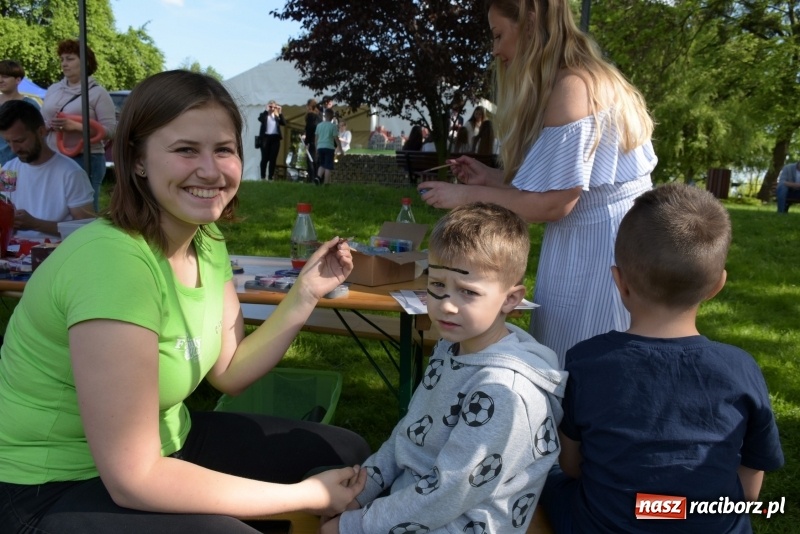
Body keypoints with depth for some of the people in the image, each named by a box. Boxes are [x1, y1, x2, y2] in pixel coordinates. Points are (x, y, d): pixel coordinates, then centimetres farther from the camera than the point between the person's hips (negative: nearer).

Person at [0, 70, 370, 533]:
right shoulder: (113, 261, -29)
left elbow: (229, 372, 2)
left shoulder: (207, 240, -2)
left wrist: (306, 294, -10)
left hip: (164, 443, 8)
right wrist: (304, 496, -21)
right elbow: (132, 480, -28)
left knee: (348, 454, 5)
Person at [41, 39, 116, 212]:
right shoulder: (52, 89, 13)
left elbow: (109, 130, -10)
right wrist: (48, 125, -6)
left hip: (86, 160, -5)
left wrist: (75, 126, -19)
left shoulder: (97, 92, -3)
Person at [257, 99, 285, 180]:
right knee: (265, 158, -2)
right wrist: (267, 110, -14)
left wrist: (280, 113, -6)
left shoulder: (277, 116, 14)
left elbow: (284, 123, -1)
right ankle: (263, 176, 2)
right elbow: (260, 119, -16)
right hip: (266, 137, -2)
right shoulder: (264, 115, 7)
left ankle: (271, 177, 4)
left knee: (273, 159, 1)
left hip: (275, 138, 2)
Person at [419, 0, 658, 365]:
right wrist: (490, 177, 10)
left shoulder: (572, 86, -18)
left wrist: (467, 195, -11)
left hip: (598, 250, -10)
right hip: (590, 244, 10)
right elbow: (559, 183, 10)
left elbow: (555, 203, -20)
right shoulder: (587, 78, 14)